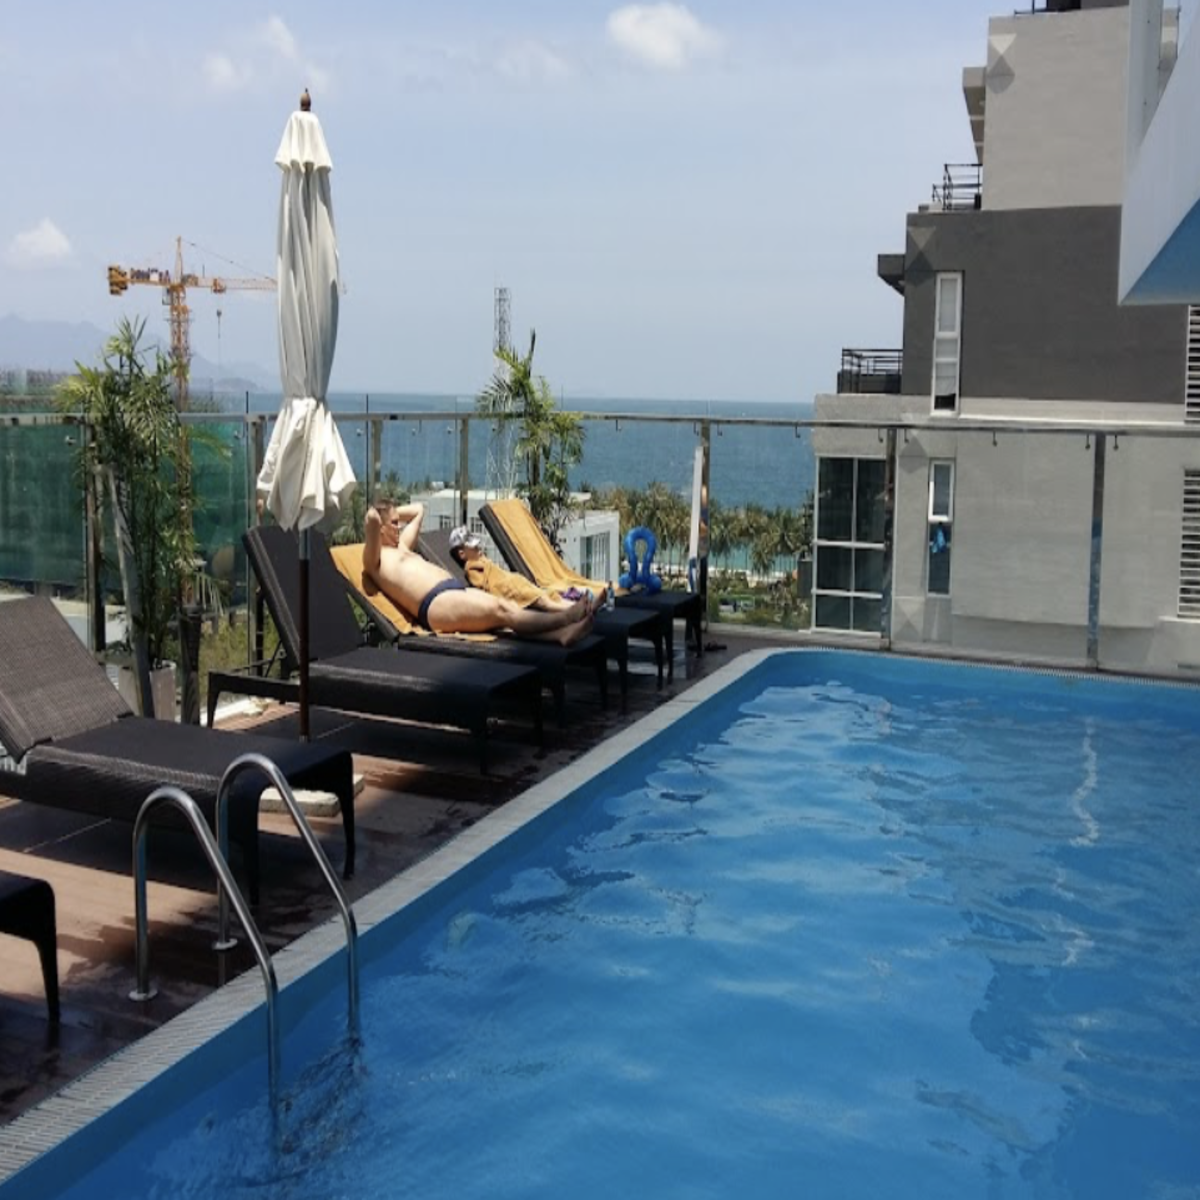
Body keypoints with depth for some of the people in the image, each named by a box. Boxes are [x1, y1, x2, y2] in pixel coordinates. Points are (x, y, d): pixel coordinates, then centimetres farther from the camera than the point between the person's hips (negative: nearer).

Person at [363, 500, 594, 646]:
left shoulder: (400, 547, 34)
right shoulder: (375, 559, 5)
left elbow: (418, 509, 48)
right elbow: (372, 519, -15)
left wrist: (390, 511, 42)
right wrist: (374, 516, 7)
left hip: (458, 589, 10)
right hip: (436, 603, -10)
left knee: (511, 608, -18)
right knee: (500, 610, -27)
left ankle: (560, 634, -40)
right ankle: (562, 618, -38)